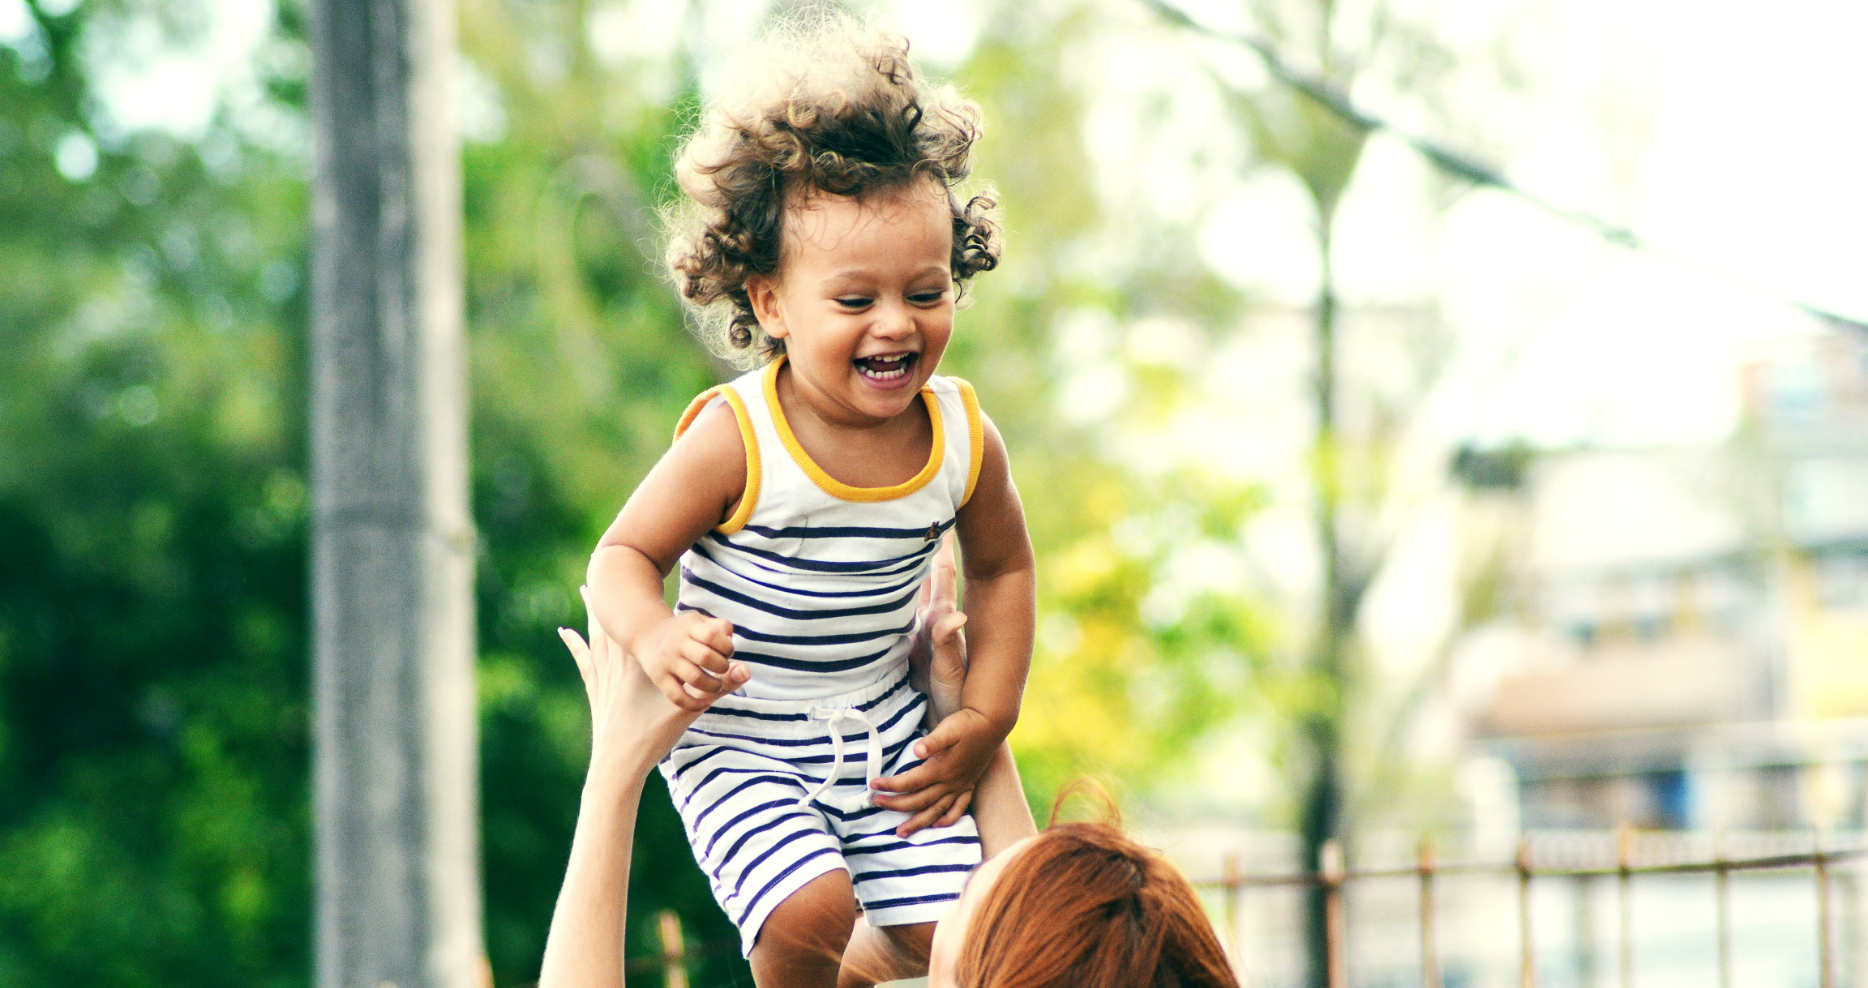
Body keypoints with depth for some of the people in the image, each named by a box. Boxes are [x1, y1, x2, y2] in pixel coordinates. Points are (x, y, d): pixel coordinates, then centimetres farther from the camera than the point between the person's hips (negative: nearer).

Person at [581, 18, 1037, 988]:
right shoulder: (735, 442, -22)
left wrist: (983, 722, 4)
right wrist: (655, 637, -35)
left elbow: (1002, 568, 9)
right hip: (738, 738, -4)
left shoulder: (962, 438, -8)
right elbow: (624, 554, -13)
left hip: (882, 723, 4)